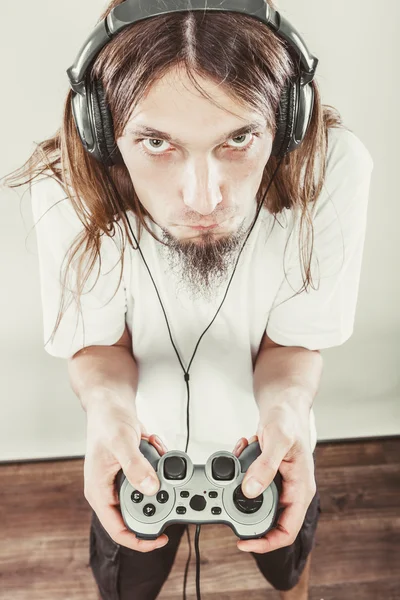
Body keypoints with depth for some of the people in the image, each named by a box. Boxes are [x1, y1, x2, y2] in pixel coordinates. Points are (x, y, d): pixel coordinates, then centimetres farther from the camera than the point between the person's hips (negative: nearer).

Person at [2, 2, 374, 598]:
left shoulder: (334, 169, -32)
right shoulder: (68, 190, -31)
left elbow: (296, 337, -19)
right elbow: (97, 340, -17)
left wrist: (286, 405, -41)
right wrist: (108, 406, -39)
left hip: (271, 443, 1)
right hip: (138, 450, 0)